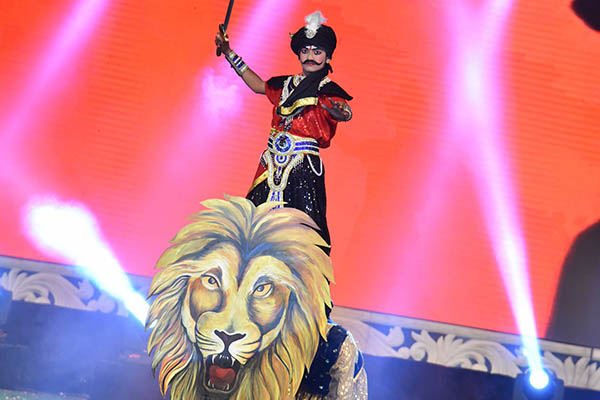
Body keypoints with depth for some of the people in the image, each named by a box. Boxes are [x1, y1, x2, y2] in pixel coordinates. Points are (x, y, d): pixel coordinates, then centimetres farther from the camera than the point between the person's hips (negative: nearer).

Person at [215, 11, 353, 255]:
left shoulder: (327, 90, -2)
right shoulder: (287, 84, 15)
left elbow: (345, 113, -23)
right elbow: (258, 85, 33)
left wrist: (339, 111, -49)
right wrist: (229, 54, 36)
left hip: (303, 168, -6)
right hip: (273, 166, 6)